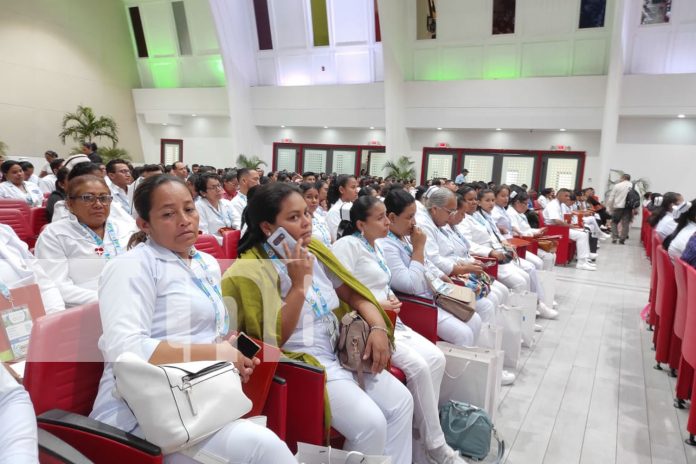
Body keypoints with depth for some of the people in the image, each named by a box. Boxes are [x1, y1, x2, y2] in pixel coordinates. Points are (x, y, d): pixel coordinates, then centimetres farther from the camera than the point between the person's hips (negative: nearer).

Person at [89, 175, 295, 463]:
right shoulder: (133, 266, -8)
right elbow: (124, 348, -20)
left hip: (202, 402, 7)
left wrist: (232, 350, 1)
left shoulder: (208, 264, 16)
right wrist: (214, 353, -17)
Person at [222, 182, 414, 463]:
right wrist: (299, 284, -23)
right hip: (300, 364, -7)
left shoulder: (314, 251, 6)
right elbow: (275, 341, -18)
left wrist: (378, 327, -7)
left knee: (401, 401, -5)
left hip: (341, 352, 7)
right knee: (371, 422, -20)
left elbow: (353, 293, 10)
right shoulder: (252, 270, -15)